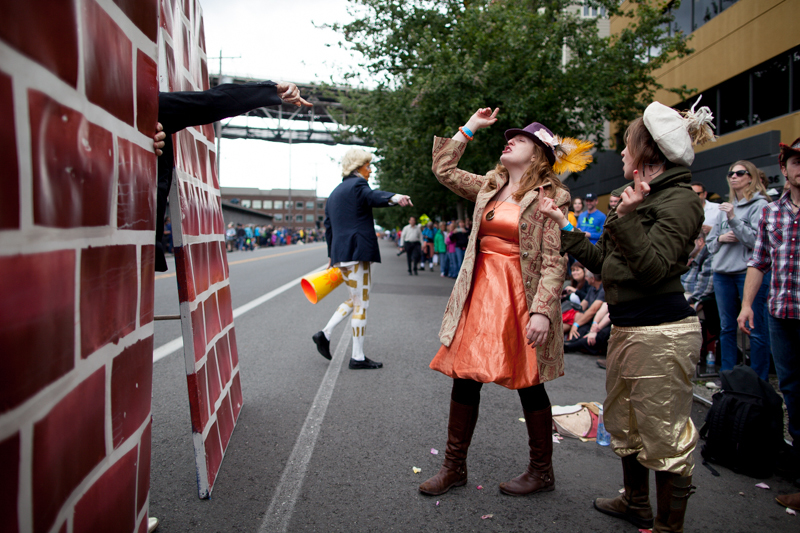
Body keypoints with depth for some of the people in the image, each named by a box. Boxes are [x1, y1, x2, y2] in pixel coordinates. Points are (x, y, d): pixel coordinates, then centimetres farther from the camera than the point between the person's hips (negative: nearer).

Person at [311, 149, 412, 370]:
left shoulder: (335, 192, 22)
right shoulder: (357, 185, -6)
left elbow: (328, 226, 24)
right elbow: (373, 196, -30)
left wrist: (332, 256, 29)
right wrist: (394, 198, -50)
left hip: (341, 253, 9)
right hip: (357, 251, -9)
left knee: (356, 299, 21)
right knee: (361, 304, -3)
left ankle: (325, 334, 16)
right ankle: (358, 357, 2)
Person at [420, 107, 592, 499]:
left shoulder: (550, 197, -6)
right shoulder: (488, 187, 12)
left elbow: (555, 260, -12)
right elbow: (443, 169, 19)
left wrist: (543, 311, -20)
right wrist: (470, 127, 17)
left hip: (521, 298, -6)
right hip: (479, 293, 6)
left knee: (528, 384, 6)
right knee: (463, 377, 8)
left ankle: (541, 471, 27)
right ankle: (454, 467, 24)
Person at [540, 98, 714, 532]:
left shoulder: (679, 200, -12)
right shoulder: (641, 196, 16)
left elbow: (653, 268, -21)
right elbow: (601, 260, 17)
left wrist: (628, 218, -27)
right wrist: (564, 226, 18)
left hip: (662, 333, -10)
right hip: (626, 328, 10)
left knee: (664, 435, 1)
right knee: (624, 423, 22)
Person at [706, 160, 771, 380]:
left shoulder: (760, 205, -3)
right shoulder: (725, 207, 16)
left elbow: (757, 240, -13)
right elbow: (709, 242, 17)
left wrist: (734, 219, -16)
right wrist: (721, 238, -3)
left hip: (750, 273, -6)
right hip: (723, 273, 6)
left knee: (756, 329, -2)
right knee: (726, 328, 12)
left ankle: (759, 381, 7)